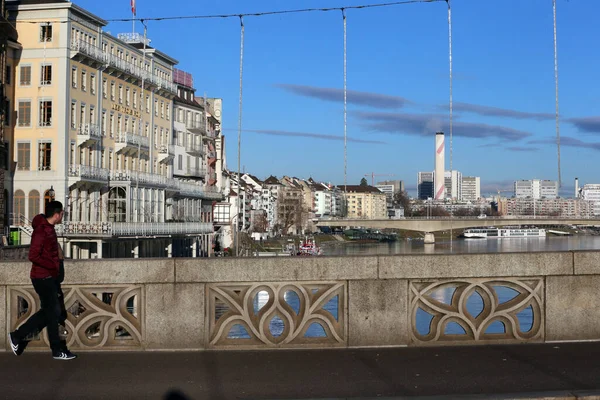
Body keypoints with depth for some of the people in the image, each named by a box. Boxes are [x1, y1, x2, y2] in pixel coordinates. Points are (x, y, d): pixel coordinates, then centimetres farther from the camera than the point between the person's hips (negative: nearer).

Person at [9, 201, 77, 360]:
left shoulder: (49, 228, 11)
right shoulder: (41, 231, -19)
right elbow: (33, 256, -24)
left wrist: (56, 263, 6)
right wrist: (54, 266, -19)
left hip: (49, 277, 9)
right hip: (43, 277, -9)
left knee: (48, 311, 14)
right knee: (53, 312, -1)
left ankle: (18, 336, 22)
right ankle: (58, 350, 9)